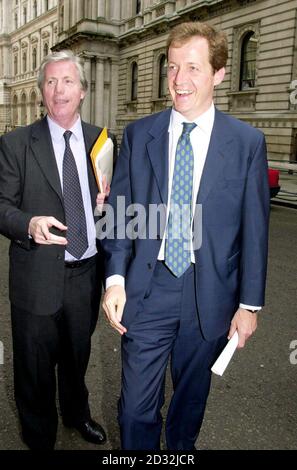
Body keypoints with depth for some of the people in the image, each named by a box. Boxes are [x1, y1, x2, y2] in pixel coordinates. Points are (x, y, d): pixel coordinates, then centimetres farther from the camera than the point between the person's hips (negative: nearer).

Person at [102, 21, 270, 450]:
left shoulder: (248, 142, -4)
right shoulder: (138, 134, 0)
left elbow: (254, 229, -2)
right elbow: (120, 211, 2)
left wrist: (249, 303, -1)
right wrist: (116, 277, -8)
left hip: (211, 294, 0)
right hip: (146, 289, 1)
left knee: (191, 398, 21)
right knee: (136, 407, 8)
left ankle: (180, 448, 49)